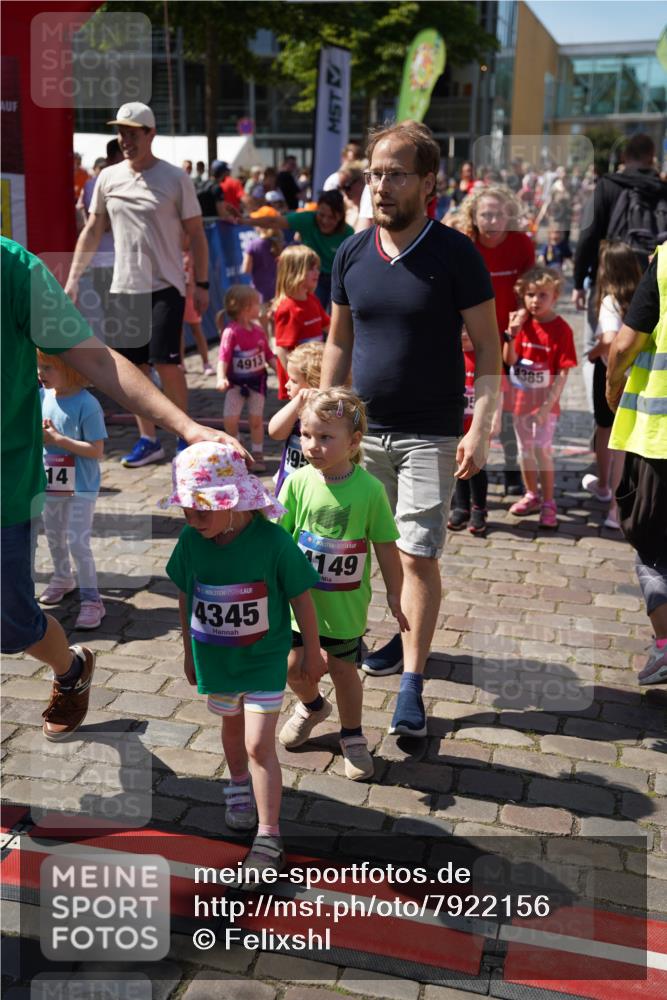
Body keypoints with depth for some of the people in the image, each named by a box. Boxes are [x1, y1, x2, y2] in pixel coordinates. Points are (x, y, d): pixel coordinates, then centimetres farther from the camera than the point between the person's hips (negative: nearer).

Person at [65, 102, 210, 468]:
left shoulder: (175, 178, -3)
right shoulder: (108, 178, 7)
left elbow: (196, 234, -1)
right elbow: (91, 232, 12)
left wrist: (202, 284, -6)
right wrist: (72, 280, 7)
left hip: (165, 286, -4)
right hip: (123, 287, 4)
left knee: (167, 363, -8)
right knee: (135, 366, 6)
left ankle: (186, 437, 8)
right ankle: (148, 440, 17)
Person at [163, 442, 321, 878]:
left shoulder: (273, 542, -26)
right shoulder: (191, 541, -14)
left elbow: (301, 598, -13)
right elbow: (186, 599, 1)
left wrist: (312, 652, -3)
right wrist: (189, 652, 12)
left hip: (264, 659, -4)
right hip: (215, 658, 4)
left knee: (259, 745, -6)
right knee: (232, 727, 26)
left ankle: (269, 838, 6)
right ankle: (240, 788, 53)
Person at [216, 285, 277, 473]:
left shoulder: (258, 330, 0)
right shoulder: (231, 332, -18)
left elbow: (269, 355, 8)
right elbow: (224, 357, -23)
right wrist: (221, 378, -36)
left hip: (257, 380, 4)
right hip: (236, 381, -4)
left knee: (256, 419, 5)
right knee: (230, 419, -8)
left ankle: (257, 454, 18)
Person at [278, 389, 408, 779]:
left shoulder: (370, 489, -15)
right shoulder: (298, 482, -11)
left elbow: (386, 546, -5)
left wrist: (395, 595, 2)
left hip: (346, 603, -2)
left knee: (343, 668, 11)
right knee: (294, 665, 9)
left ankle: (353, 736, 34)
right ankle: (312, 706, 43)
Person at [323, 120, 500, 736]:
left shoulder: (455, 255, -9)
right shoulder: (352, 253, 4)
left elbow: (487, 347, -7)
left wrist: (480, 431, -15)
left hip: (430, 434, -5)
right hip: (364, 429, 5)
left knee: (418, 557, -6)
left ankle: (412, 685, 2)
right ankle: (407, 635, 37)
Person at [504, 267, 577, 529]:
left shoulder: (561, 329, -13)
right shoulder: (523, 323, 3)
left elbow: (563, 372, -14)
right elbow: (510, 360, -2)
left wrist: (548, 405, -18)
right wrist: (512, 333, -16)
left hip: (545, 402, -5)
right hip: (521, 399, 5)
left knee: (542, 450, -8)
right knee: (525, 450, 14)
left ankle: (548, 502, 5)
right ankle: (532, 495, 31)